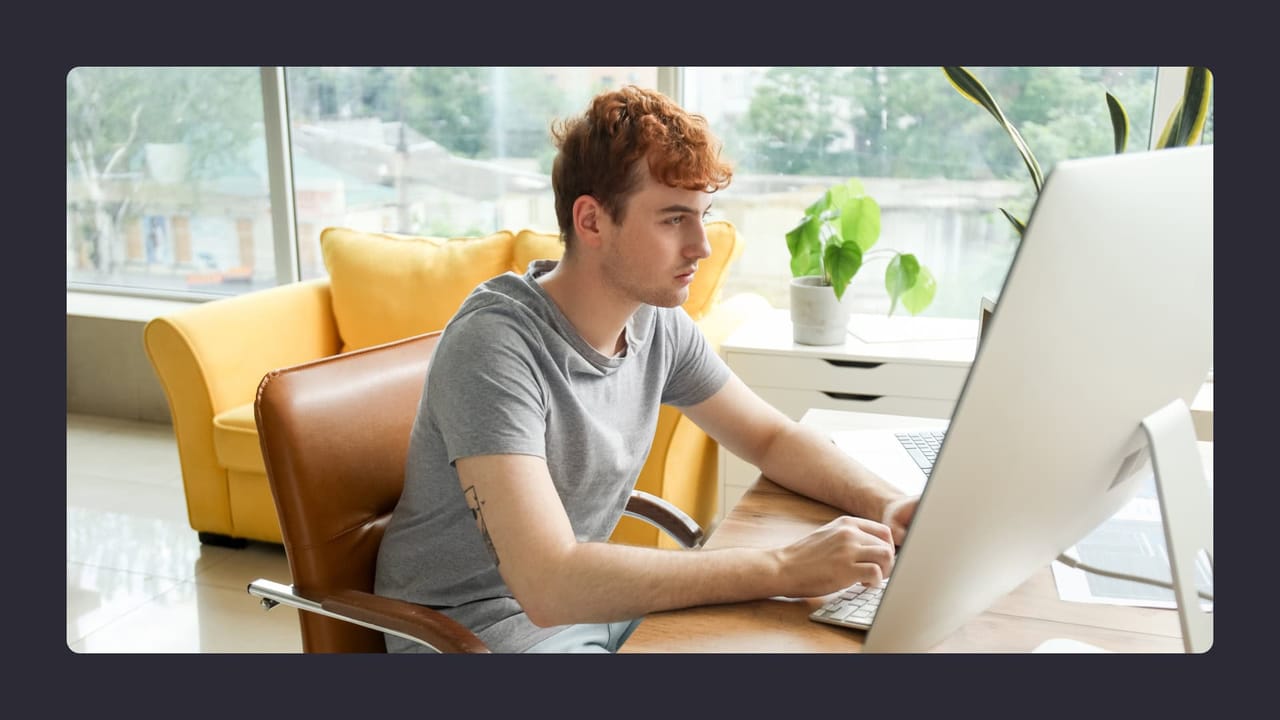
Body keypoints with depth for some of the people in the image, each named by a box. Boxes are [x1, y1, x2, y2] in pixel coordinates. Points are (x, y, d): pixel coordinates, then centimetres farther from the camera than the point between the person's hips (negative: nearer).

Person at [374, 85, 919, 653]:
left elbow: (770, 436, 7)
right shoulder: (495, 346, -27)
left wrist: (884, 504, -12)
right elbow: (549, 585, -35)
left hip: (591, 598, 7)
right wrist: (785, 568, -34)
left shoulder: (659, 321, -6)